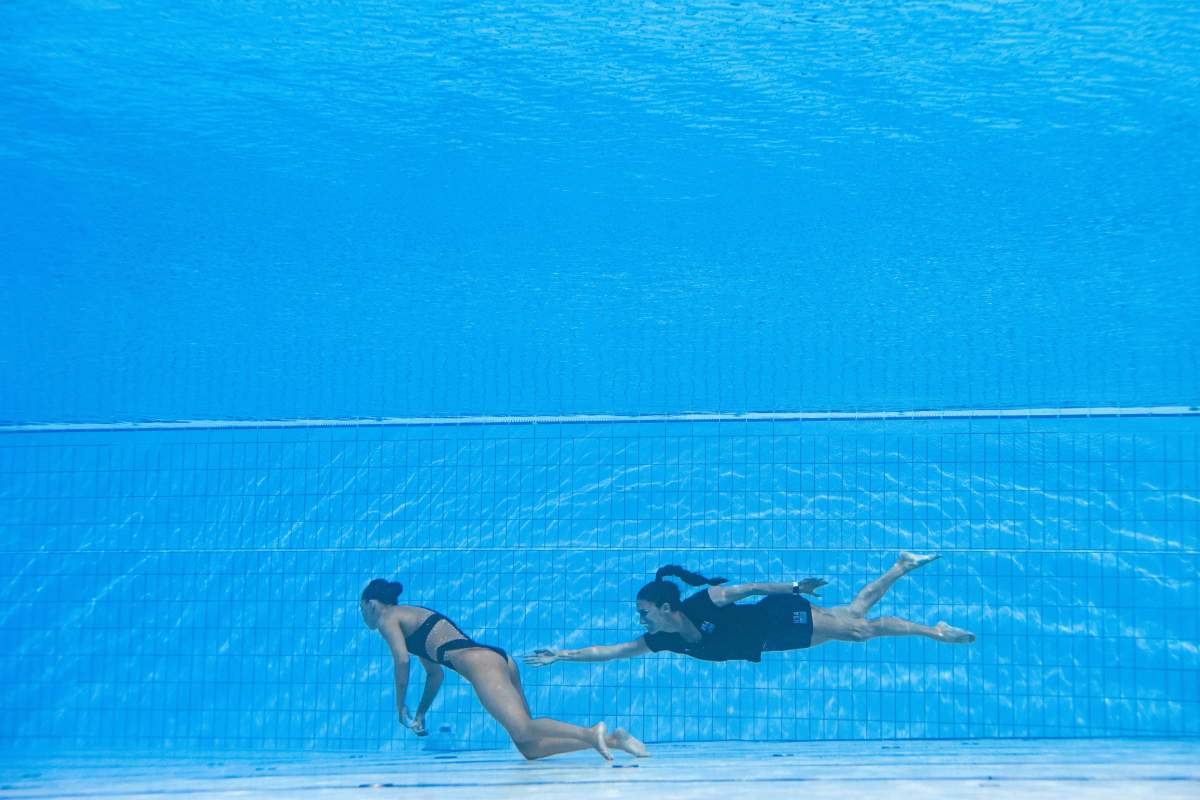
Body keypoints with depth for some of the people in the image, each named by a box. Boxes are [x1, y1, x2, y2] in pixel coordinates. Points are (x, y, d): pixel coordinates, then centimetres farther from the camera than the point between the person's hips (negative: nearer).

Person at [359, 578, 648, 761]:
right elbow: (435, 673, 39)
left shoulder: (388, 619, 10)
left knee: (523, 730, -27)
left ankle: (590, 733, -49)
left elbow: (402, 659, -7)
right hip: (499, 659, 8)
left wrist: (401, 707, 3)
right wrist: (420, 714, 38)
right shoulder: (414, 616, 36)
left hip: (477, 661, -8)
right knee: (530, 747, -4)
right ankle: (610, 739, -19)